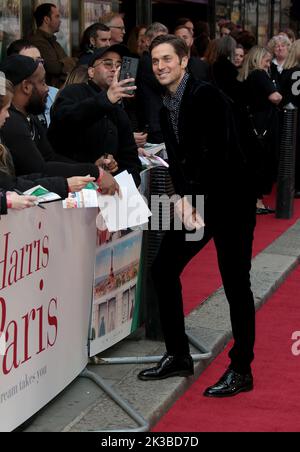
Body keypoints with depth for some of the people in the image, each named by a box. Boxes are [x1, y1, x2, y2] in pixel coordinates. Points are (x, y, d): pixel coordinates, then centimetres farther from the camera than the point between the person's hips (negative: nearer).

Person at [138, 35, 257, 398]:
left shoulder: (206, 96, -15)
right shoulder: (166, 107, 9)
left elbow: (215, 154, -22)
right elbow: (177, 159, 3)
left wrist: (192, 200, -18)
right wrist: (184, 199, -14)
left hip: (230, 200, -8)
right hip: (195, 201, 8)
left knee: (235, 283, -3)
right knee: (163, 269, 6)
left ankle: (241, 370, 10)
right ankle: (178, 356, 19)